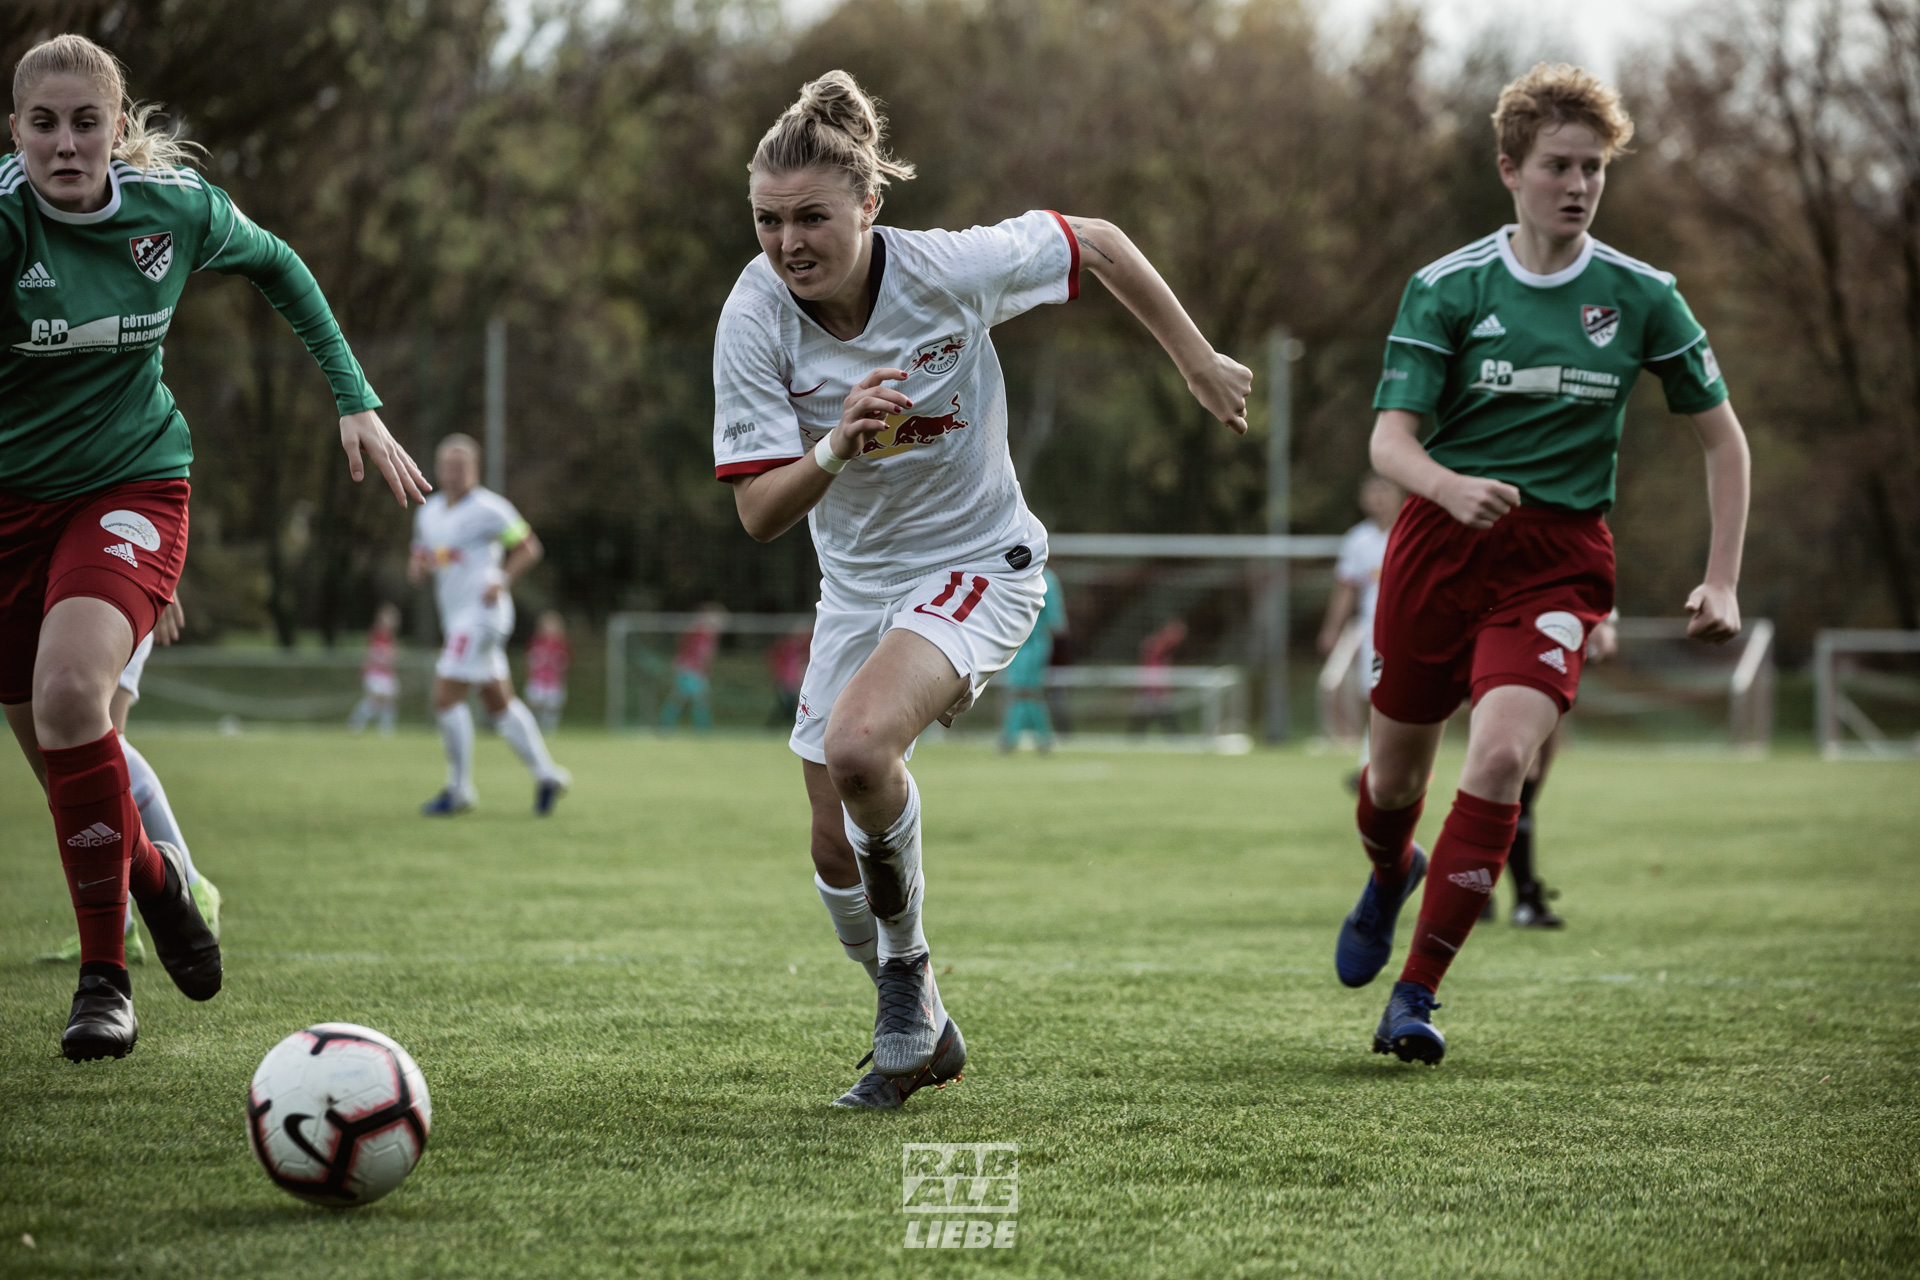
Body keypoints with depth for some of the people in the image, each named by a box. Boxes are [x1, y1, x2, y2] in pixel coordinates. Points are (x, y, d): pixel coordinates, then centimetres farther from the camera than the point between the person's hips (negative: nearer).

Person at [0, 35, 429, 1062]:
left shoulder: (176, 207, -8)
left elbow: (276, 266, 12)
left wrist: (355, 400, 9)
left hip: (131, 485, -1)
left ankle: (103, 971, -14)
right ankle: (150, 871, 42)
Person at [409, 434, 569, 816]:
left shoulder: (489, 509, -9)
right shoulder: (428, 512, 14)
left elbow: (529, 548, -4)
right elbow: (418, 566, 21)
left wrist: (503, 581, -18)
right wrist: (418, 568, -3)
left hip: (481, 615, -8)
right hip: (456, 618, 8)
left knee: (445, 697, -12)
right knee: (499, 703, 12)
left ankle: (459, 789, -2)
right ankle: (546, 775, 20)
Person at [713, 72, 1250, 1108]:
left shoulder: (949, 270, -23)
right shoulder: (755, 321, -18)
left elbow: (1096, 243, -4)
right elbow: (758, 514, -19)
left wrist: (1199, 363, 3)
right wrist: (835, 450, -40)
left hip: (977, 563, -4)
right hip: (855, 583, 4)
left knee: (858, 747, -30)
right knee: (837, 848, 7)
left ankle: (908, 969, -4)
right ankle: (918, 1035, 33)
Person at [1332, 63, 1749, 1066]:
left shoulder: (1640, 296, 0)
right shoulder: (1445, 289, -3)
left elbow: (1721, 436, 9)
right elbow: (1390, 438, -9)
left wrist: (1722, 582, 1)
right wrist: (1453, 488, -31)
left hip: (1559, 560, 0)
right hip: (1440, 543, 1)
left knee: (1500, 758, -23)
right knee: (1395, 774, 10)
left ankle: (1415, 993, -12)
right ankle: (1390, 876, 50)